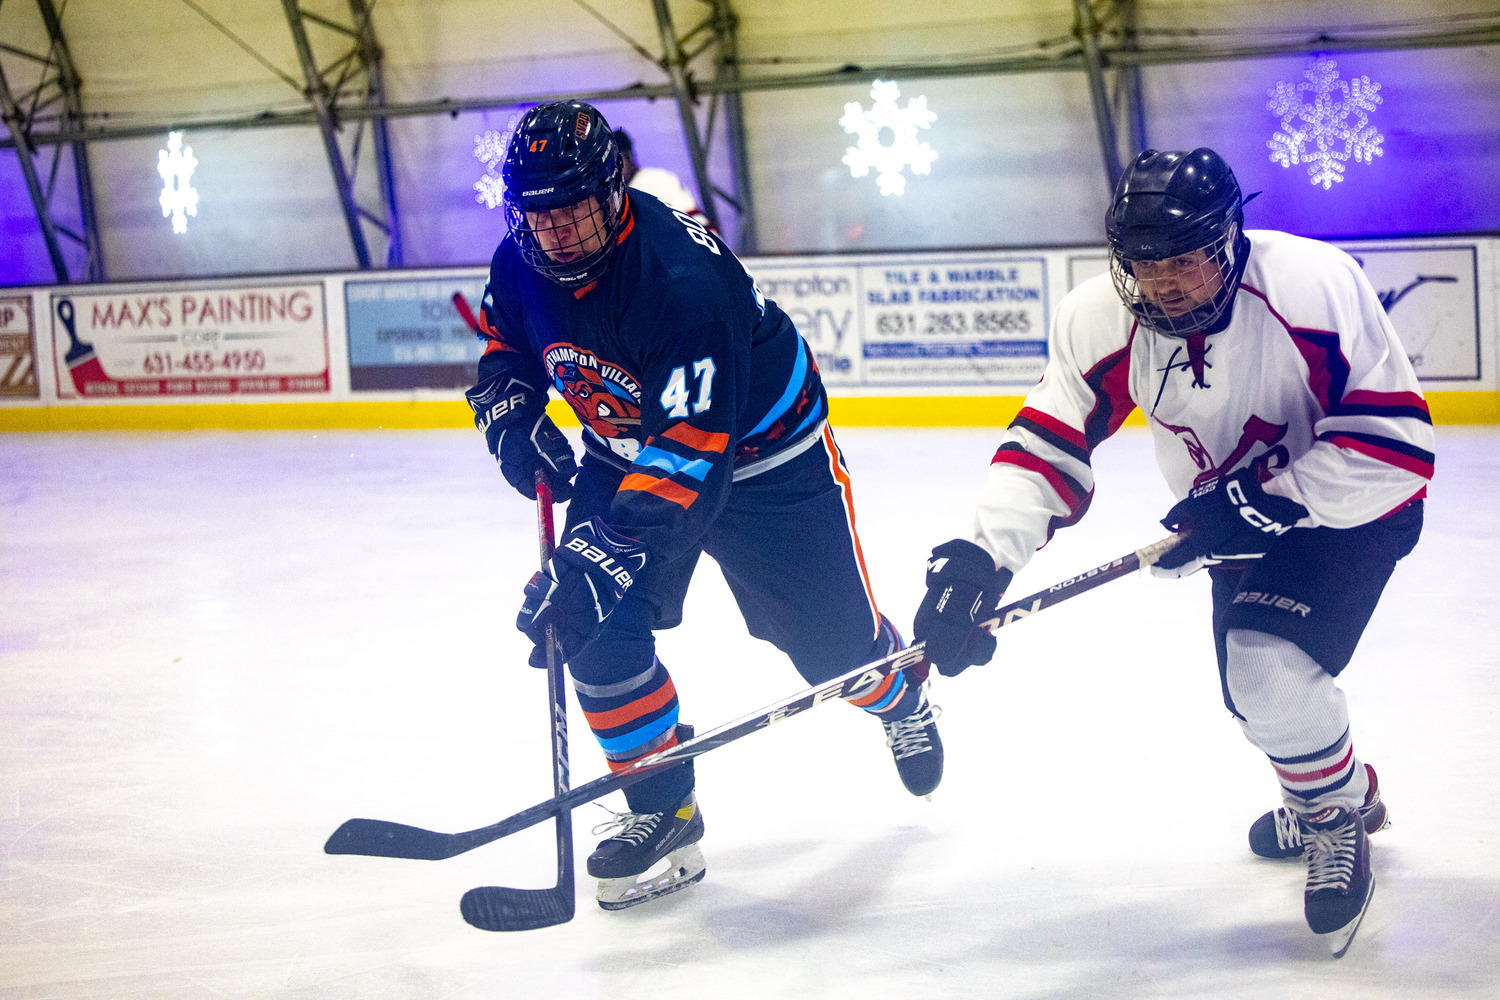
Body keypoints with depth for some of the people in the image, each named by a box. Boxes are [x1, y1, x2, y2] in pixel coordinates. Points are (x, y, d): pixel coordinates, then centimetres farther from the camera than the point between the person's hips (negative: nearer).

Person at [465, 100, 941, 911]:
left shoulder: (683, 280, -38)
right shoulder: (521, 264, -15)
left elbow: (688, 454, -41)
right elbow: (504, 355, 7)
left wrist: (603, 556, -47)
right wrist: (517, 426, -14)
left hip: (763, 454, -5)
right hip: (626, 450, 5)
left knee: (833, 641, 6)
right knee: (596, 623, -15)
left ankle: (903, 699, 44)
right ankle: (663, 812, -1)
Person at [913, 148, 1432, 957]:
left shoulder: (1315, 285, -33)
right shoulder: (1100, 318, -19)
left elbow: (1395, 444, -29)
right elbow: (1048, 443, -17)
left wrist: (1267, 498, -35)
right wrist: (980, 559, -31)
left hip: (1353, 504, -6)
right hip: (1247, 517, 6)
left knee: (1273, 671, -22)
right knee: (1256, 688, 13)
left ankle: (1341, 814, 8)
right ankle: (1330, 797, 45)